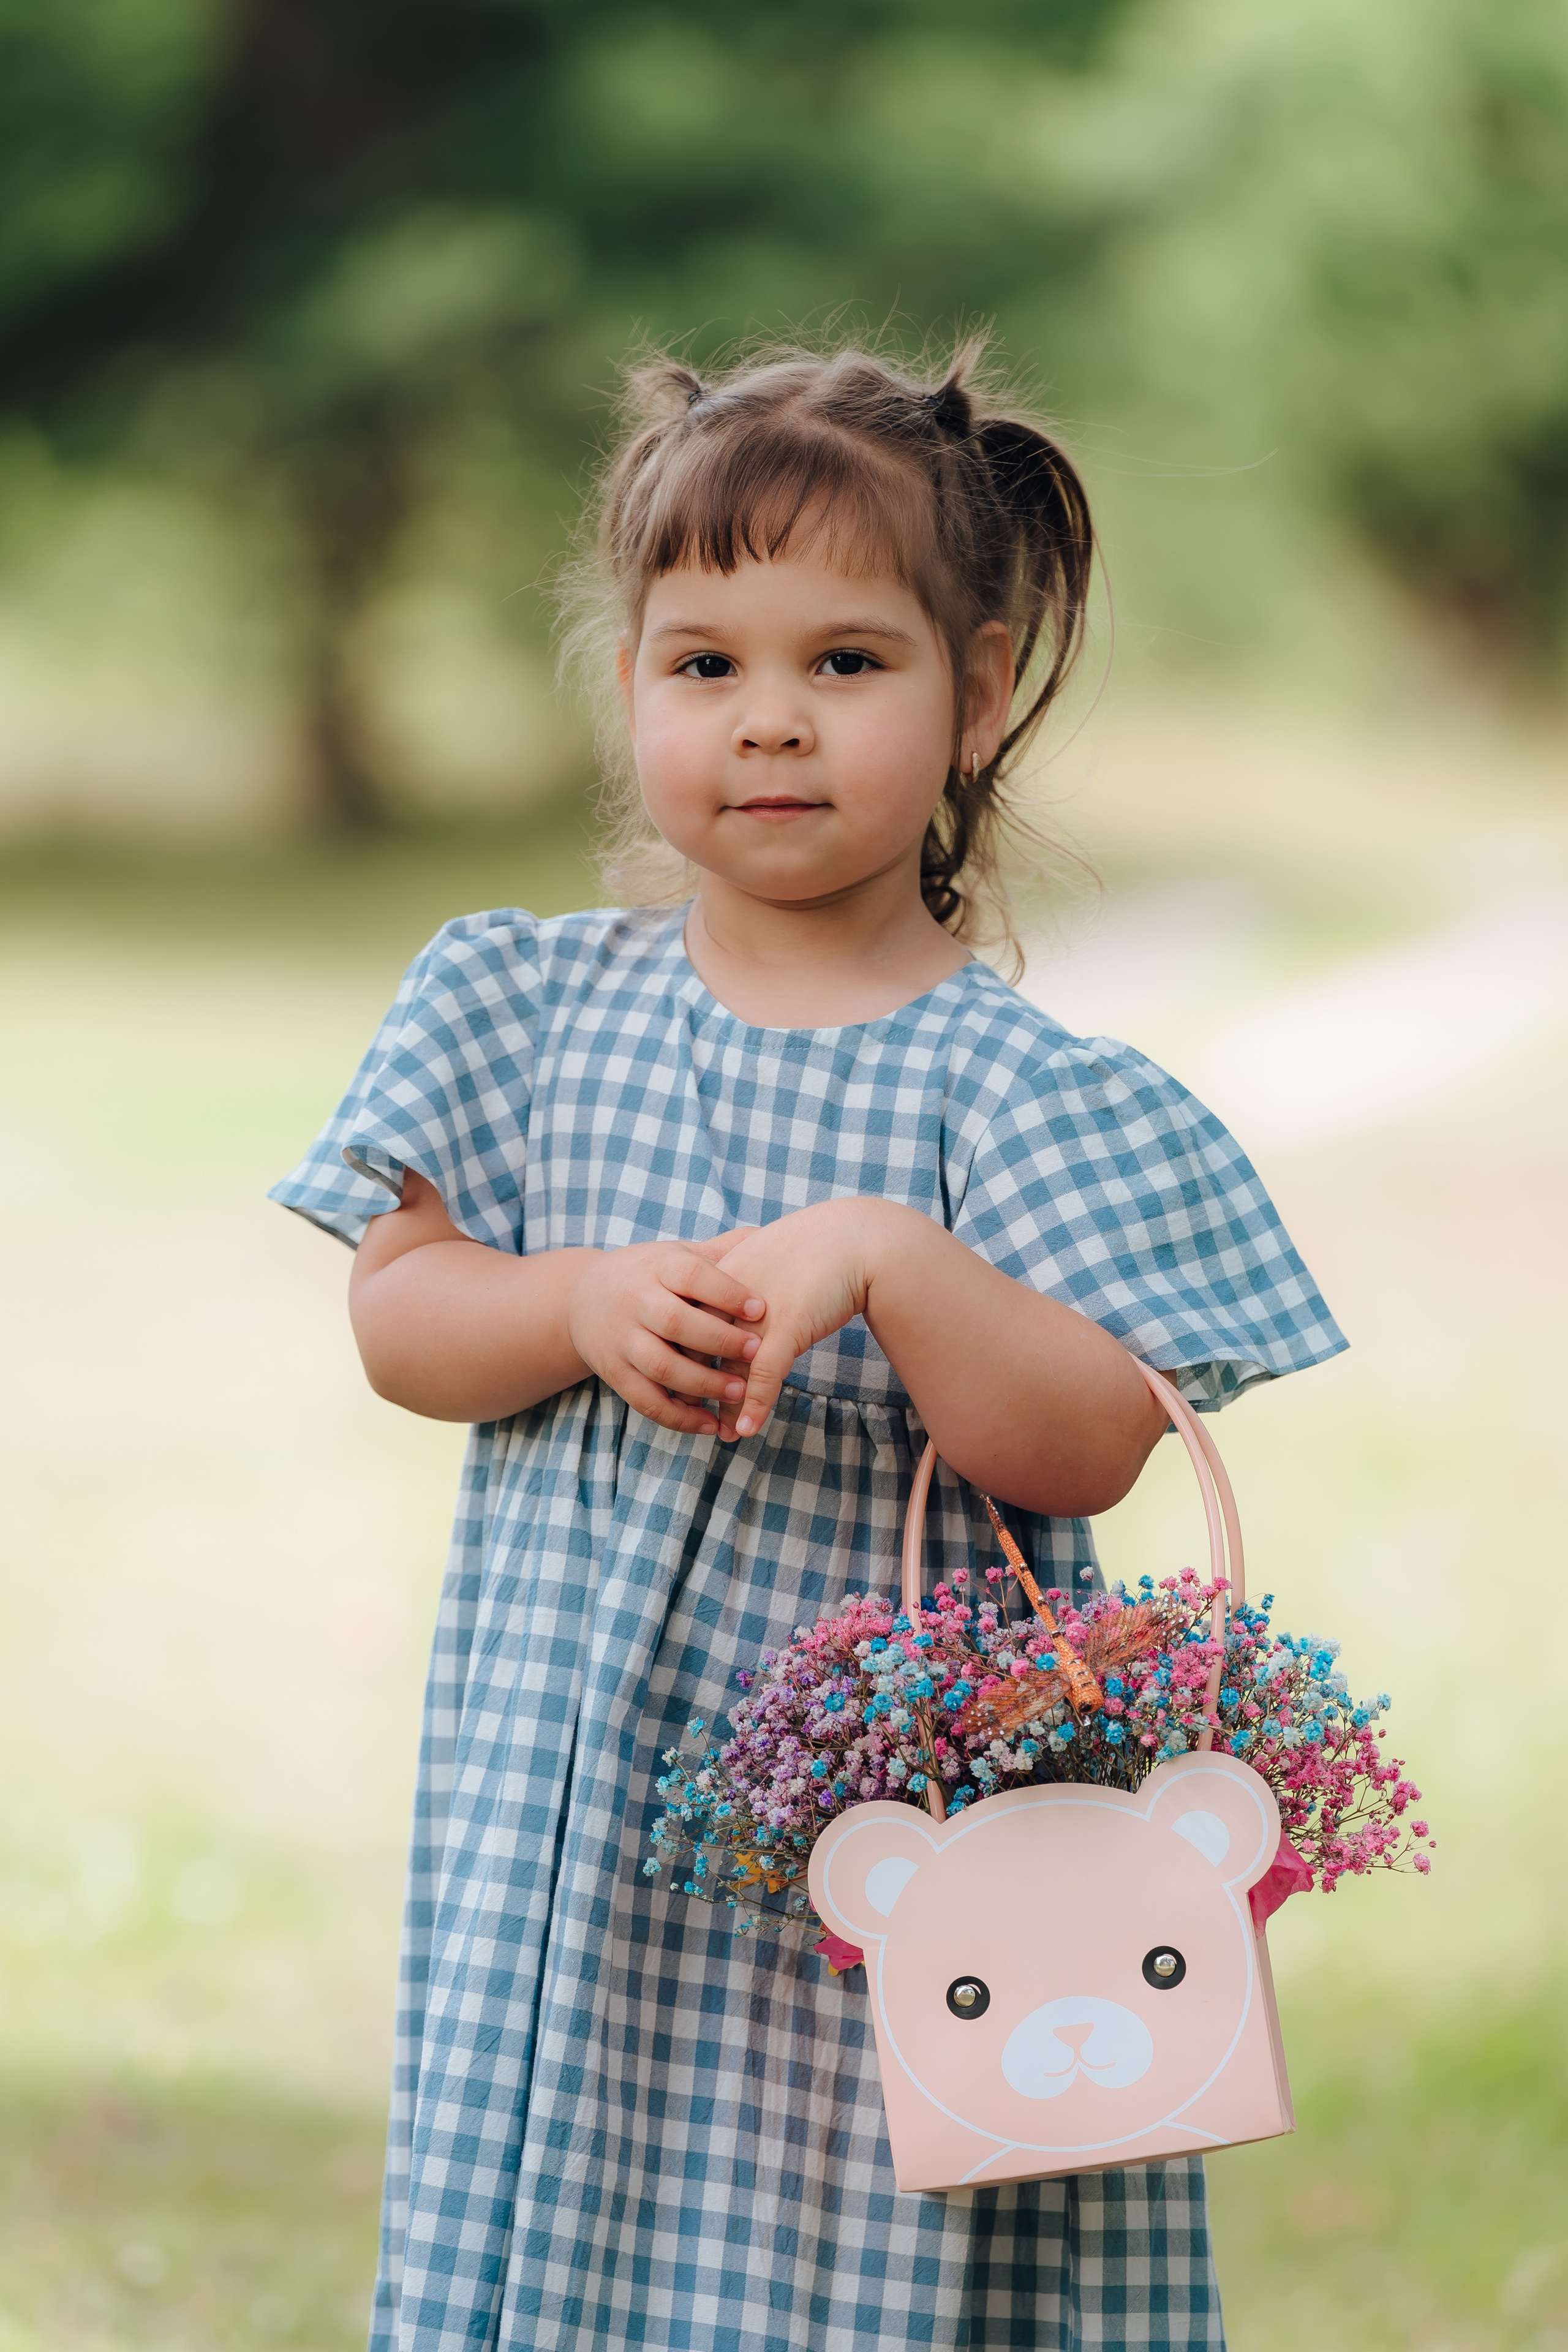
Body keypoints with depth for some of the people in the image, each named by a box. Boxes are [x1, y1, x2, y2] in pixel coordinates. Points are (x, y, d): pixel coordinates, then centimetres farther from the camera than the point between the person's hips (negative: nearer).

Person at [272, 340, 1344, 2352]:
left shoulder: (1014, 1089, -6)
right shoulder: (532, 1013, 5)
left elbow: (1088, 1451, -13)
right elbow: (396, 1319, 3)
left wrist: (888, 1263, -28)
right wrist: (586, 1310, -16)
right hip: (571, 1800, 3)